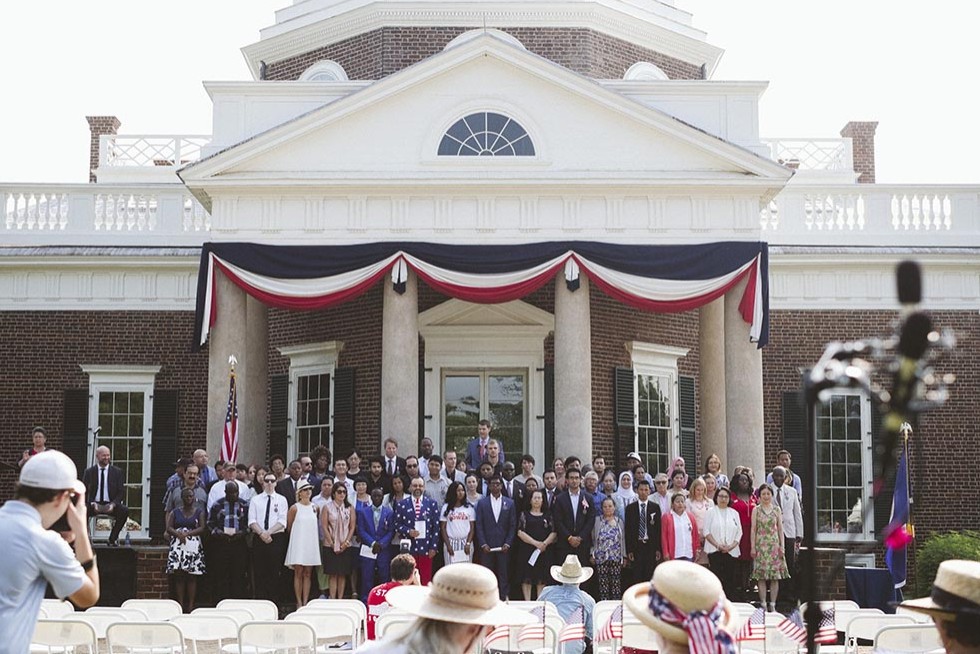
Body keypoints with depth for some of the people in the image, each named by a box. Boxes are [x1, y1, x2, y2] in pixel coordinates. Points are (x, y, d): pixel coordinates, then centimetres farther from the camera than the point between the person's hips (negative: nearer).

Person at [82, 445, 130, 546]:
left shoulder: (117, 472, 6)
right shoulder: (89, 472, 7)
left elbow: (122, 492, 3)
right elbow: (84, 492, 4)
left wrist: (113, 504, -15)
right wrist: (92, 504, -15)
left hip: (110, 504, 0)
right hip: (94, 504, 0)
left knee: (124, 511, -30)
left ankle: (113, 538, -13)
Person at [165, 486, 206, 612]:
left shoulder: (199, 511, 10)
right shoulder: (175, 512, 14)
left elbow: (202, 528, 0)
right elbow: (169, 528, 5)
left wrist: (187, 534, -12)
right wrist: (178, 534, -14)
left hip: (193, 545, -1)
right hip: (177, 545, 1)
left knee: (192, 576, -4)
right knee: (179, 575, -4)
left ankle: (191, 605, -3)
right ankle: (180, 604, -1)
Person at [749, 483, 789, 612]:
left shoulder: (776, 509, 7)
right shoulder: (756, 510, 4)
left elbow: (780, 529, 8)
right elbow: (753, 529, 2)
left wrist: (781, 546, 2)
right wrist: (752, 547, -2)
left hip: (774, 545, 1)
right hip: (760, 545, -1)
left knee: (775, 576, -1)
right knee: (761, 577, -2)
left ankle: (773, 604, 5)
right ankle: (763, 604, 3)